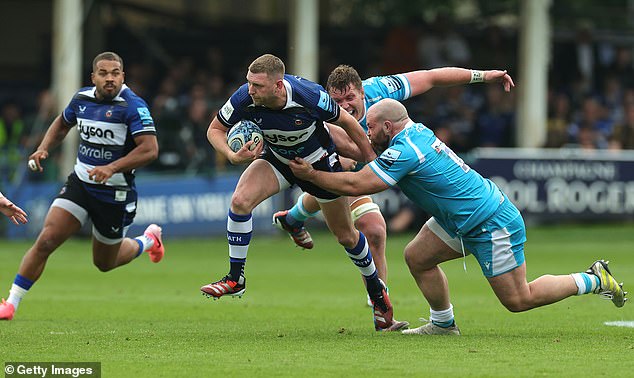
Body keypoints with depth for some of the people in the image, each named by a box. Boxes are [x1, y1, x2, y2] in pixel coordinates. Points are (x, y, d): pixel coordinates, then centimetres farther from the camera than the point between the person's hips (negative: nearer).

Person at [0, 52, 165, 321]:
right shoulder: (82, 98, 1)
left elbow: (150, 149, -25)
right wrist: (43, 149, 5)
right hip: (79, 184, 4)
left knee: (104, 263, 15)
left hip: (115, 194, -4)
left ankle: (148, 240, 46)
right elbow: (62, 124, 22)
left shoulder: (132, 105, -17)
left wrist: (112, 168, -33)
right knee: (46, 241, -14)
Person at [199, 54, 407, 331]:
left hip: (319, 161, -2)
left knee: (346, 236, 8)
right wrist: (233, 156, -32)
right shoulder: (244, 99, -29)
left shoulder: (310, 96, -35)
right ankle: (235, 279, -11)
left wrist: (372, 161, -8)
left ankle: (377, 292, 34)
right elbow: (215, 129, -12)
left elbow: (346, 122, -17)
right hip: (276, 159, 2)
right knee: (240, 200, -25)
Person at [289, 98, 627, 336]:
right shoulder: (415, 131, 5)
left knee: (518, 300, -2)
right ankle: (444, 323, 17)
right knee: (417, 257, 6)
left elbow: (356, 185, -23)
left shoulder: (404, 151, -24)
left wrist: (310, 174, -14)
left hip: (492, 224, -10)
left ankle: (594, 280, 9)